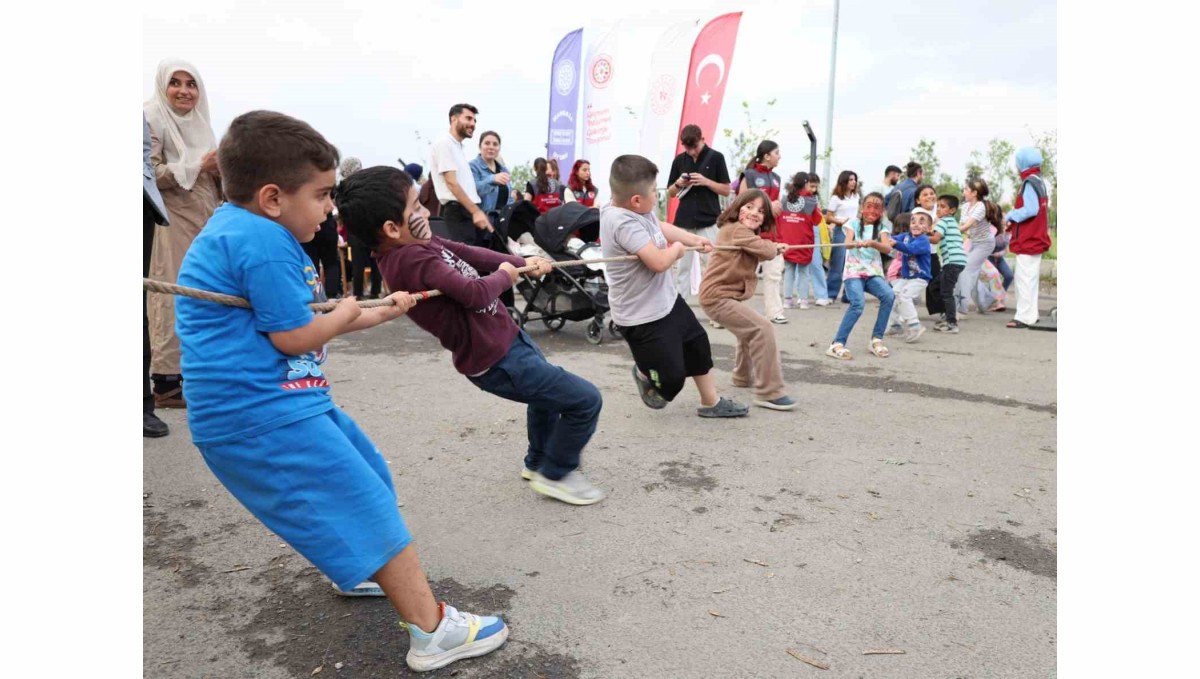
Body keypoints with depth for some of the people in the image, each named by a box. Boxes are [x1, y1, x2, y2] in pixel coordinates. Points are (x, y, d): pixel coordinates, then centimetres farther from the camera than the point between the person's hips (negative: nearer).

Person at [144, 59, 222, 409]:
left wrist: (221, 169, 3)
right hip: (171, 222, -7)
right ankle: (166, 380, -4)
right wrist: (198, 165, -16)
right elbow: (150, 174, -13)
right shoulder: (152, 119, -3)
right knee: (173, 297, -8)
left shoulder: (198, 121, 19)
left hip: (203, 221, 7)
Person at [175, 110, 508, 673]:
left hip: (279, 400, 11)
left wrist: (381, 312, 23)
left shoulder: (238, 224, 15)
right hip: (263, 415, -11)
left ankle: (354, 571, 45)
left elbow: (295, 320, 21)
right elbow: (295, 336, -19)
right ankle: (432, 631, -1)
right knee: (364, 506, -8)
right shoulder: (263, 241, -20)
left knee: (365, 473, 24)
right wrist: (345, 313, 1)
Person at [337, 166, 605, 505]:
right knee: (585, 401, -5)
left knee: (549, 392, 34)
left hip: (506, 336, 10)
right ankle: (555, 474, 16)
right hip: (497, 360, -10)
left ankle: (538, 462, 51)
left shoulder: (417, 245, 1)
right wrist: (504, 275, -14)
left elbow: (469, 253, 12)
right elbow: (477, 293, -35)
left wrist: (521, 261, 4)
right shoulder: (412, 259, -29)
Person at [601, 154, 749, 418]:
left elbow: (661, 227, 22)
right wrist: (677, 248, -16)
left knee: (698, 343, 21)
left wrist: (695, 239, 24)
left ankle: (711, 403, 38)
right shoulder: (623, 222, -31)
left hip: (666, 299, 10)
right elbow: (659, 261, -37)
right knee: (671, 377, -2)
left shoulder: (636, 210, 0)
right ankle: (645, 375, 34)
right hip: (642, 316, -10)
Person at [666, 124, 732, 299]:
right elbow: (670, 193, 12)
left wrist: (706, 181, -16)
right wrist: (679, 184, -9)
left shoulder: (715, 157, -1)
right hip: (684, 221, 3)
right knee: (682, 266, 6)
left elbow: (726, 190, 0)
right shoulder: (679, 160, 8)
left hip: (708, 221, -3)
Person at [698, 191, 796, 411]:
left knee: (749, 329, 30)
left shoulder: (743, 231, 17)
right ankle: (769, 392, -19)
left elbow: (764, 251, 18)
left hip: (723, 294, 11)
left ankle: (744, 376, 48)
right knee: (762, 329, -19)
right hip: (718, 296, -11)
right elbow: (767, 251, -21)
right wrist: (774, 246, -1)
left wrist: (773, 247, 1)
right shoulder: (737, 229, -16)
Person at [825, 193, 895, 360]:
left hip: (873, 273, 3)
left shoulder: (881, 227, 9)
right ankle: (837, 344, -22)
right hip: (854, 272, -3)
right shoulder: (854, 223, 4)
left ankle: (876, 340, -10)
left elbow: (887, 248, -9)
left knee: (889, 296, -26)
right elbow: (847, 243, -14)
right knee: (858, 303, -29)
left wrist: (872, 243, -30)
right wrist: (857, 243, -38)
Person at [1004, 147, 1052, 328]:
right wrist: (1014, 220, 12)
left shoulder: (1029, 182, -15)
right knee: (1031, 278, 15)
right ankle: (1031, 315, 21)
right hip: (1037, 238, 10)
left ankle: (1025, 317, -8)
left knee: (1024, 278, -9)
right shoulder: (1040, 181, 16)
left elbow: (1030, 210, -24)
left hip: (1028, 240, -10)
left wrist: (1010, 216, -10)